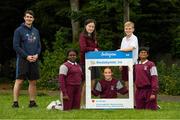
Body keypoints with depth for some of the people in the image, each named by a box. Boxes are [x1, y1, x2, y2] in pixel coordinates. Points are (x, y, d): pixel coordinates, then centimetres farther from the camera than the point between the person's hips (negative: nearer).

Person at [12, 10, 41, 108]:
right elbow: (16, 46, -8)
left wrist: (37, 55, -4)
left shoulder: (36, 31, 14)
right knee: (19, 81, -7)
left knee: (33, 82, 6)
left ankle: (32, 101, 13)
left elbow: (39, 45, 16)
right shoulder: (19, 30, -3)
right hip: (22, 59, -5)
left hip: (34, 60, 5)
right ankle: (15, 102, -5)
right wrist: (26, 56, -14)